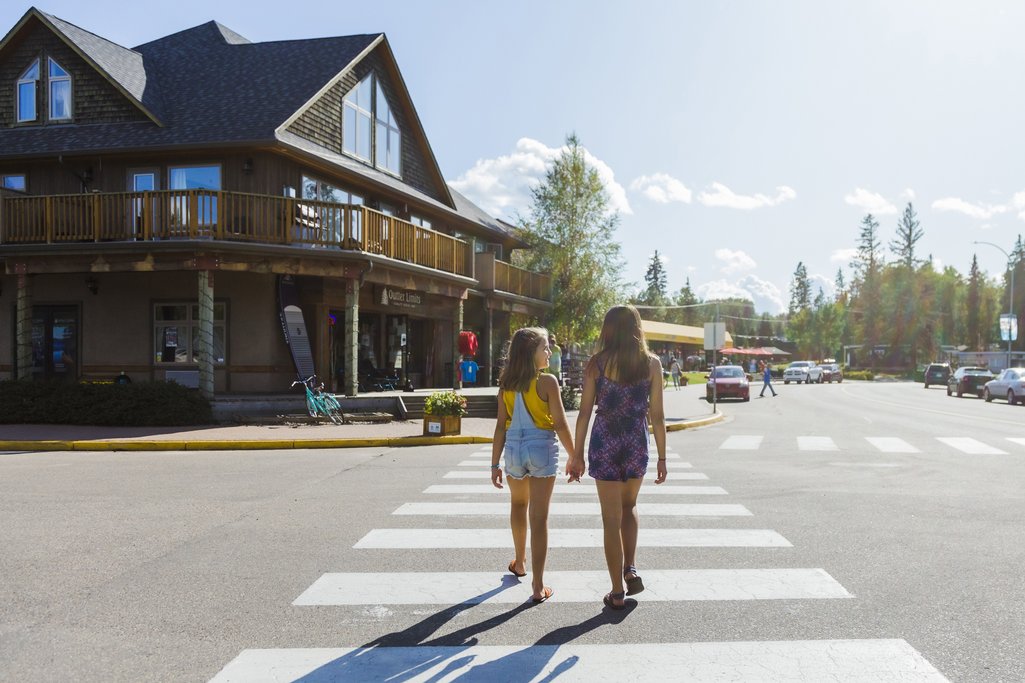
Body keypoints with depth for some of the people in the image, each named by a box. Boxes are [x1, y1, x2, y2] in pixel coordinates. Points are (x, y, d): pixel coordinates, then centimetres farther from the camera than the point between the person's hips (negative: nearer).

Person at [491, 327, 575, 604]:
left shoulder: (506, 384, 1)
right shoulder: (547, 382, -12)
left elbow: (501, 426, 1)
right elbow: (560, 424, -13)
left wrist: (495, 464, 6)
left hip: (514, 449, 4)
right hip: (542, 449, -4)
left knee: (518, 505, 27)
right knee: (539, 517, 0)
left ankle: (520, 562, 43)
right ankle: (538, 586, 2)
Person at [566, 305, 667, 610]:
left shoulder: (596, 363, -5)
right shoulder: (652, 364, -2)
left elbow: (585, 412, -5)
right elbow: (657, 415, -2)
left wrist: (577, 455, 3)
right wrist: (662, 458, 6)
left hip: (604, 444, -1)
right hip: (637, 443, 2)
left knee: (612, 518, 8)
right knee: (629, 507, 27)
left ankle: (617, 593, 14)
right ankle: (631, 570, 15)